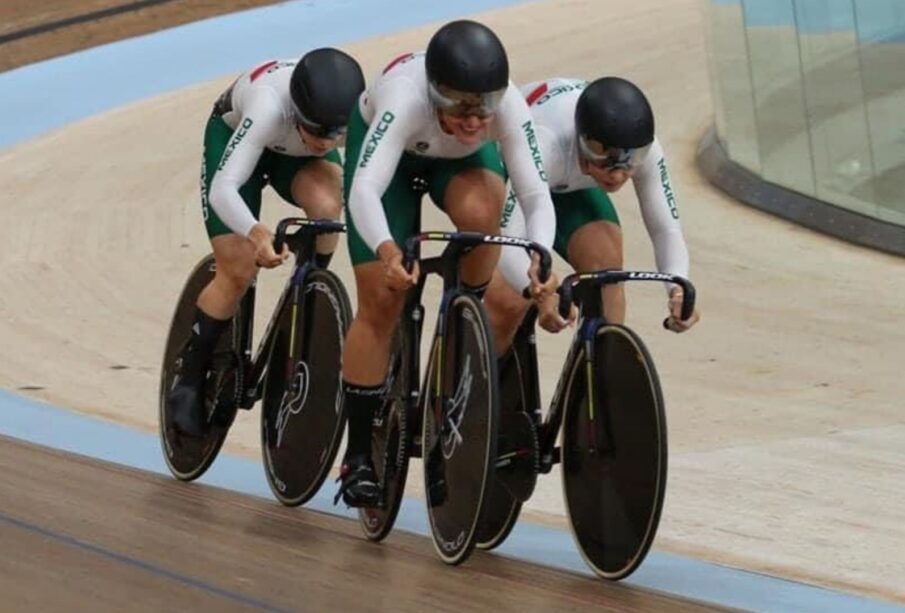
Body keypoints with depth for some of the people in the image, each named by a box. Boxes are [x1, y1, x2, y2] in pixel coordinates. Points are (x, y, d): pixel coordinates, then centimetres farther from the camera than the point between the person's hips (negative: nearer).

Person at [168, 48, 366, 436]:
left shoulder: (363, 111, -36)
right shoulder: (270, 104, -44)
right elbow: (222, 189, -49)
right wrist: (256, 232, -67)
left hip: (299, 154, 3)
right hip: (234, 135, -2)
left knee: (327, 205, -31)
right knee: (239, 271, -11)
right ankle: (189, 379, 8)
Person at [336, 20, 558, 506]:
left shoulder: (509, 107, -37)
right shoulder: (405, 99, -44)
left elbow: (535, 193, -39)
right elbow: (364, 189, -54)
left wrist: (539, 258, -59)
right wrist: (387, 250, -73)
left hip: (462, 158, 2)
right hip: (386, 144, -1)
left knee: (479, 212, -34)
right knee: (381, 301, -8)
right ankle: (358, 457, 3)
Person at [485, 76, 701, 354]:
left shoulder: (644, 148, -32)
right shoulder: (544, 145, -46)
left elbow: (666, 229, -27)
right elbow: (505, 240, -51)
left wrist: (678, 288, -47)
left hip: (570, 186, 4)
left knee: (606, 261, -24)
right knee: (508, 303, -19)